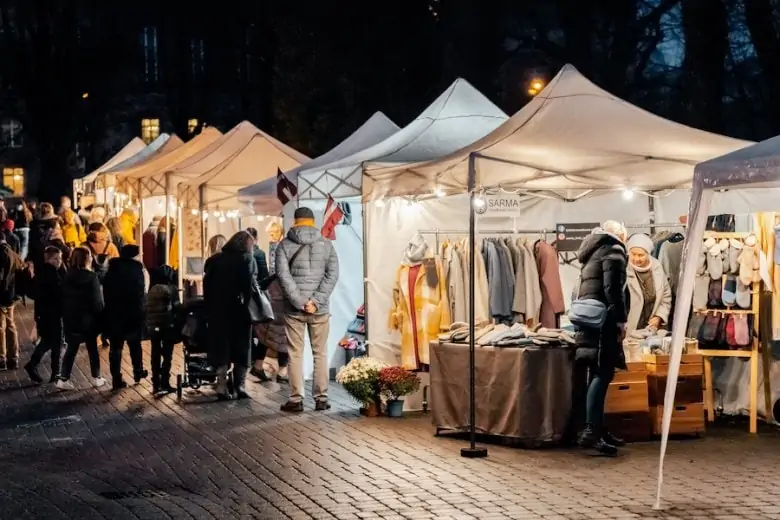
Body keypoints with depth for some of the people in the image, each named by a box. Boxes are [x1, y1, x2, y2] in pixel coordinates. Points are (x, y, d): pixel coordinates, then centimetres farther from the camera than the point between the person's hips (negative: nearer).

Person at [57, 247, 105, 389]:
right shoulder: (91, 277, -13)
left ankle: (63, 379, -1)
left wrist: (65, 316, 12)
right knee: (92, 348, 10)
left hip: (71, 319, 4)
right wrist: (99, 317, -3)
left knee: (71, 349, 6)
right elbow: (97, 300, -13)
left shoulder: (67, 277, 1)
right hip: (88, 319, -4)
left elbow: (63, 298, 5)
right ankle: (96, 378, 16)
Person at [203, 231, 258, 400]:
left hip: (217, 312, 3)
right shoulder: (247, 259, -3)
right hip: (239, 311, -3)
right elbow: (251, 286, -13)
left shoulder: (214, 260, 9)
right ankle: (240, 386, 6)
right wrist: (251, 308, -10)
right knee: (242, 348, 8)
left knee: (221, 348, 9)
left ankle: (221, 386, 2)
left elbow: (207, 286, 7)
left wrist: (210, 308, 10)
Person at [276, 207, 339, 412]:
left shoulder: (285, 245, 1)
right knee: (320, 353, 8)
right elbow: (332, 274, -4)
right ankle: (321, 398, 9)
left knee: (295, 354, 4)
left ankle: (296, 399, 3)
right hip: (320, 310, 1)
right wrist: (316, 301, -9)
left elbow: (284, 275, -9)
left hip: (294, 310, -1)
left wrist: (300, 302, -11)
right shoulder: (325, 244, 5)